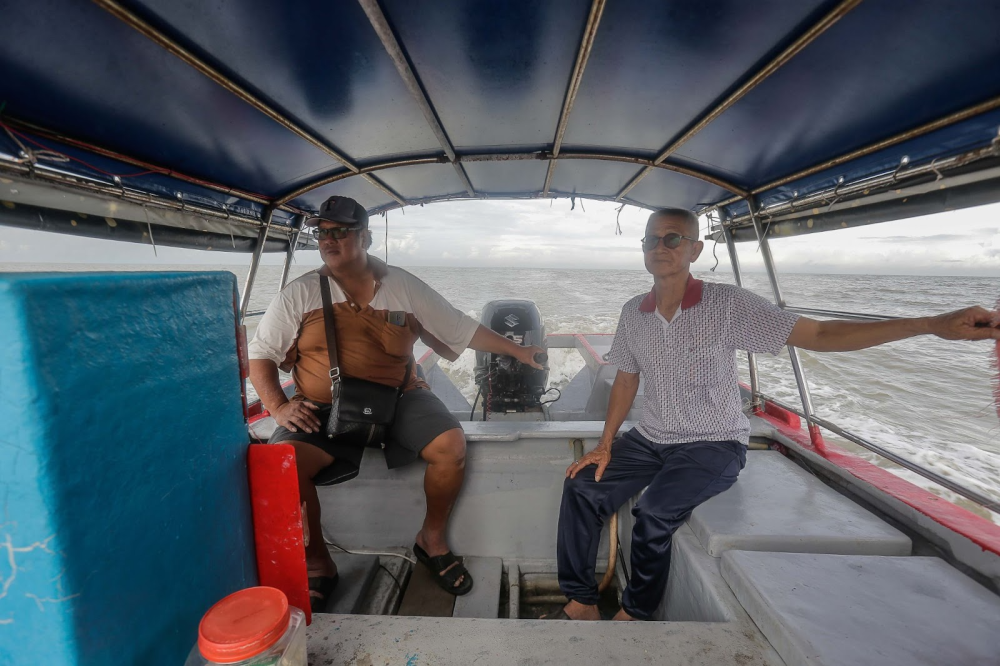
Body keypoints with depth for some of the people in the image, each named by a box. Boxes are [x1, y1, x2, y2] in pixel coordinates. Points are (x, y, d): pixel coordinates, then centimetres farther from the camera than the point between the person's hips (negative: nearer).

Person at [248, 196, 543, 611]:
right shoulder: (300, 293, 5)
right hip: (324, 409, 1)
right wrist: (278, 407, -9)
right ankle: (318, 562, 3)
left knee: (450, 445, -21)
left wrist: (517, 350, 7)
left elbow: (463, 329, 8)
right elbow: (260, 356, 8)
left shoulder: (403, 286, 5)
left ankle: (431, 539, 8)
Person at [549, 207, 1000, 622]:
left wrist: (934, 325, -23)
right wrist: (605, 445, 3)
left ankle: (635, 612, 3)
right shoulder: (633, 312, 1)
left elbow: (818, 335, -13)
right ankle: (581, 604, 8)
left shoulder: (727, 305, -12)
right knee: (583, 486, -9)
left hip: (713, 445, -5)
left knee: (654, 510, -27)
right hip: (650, 439, 5)